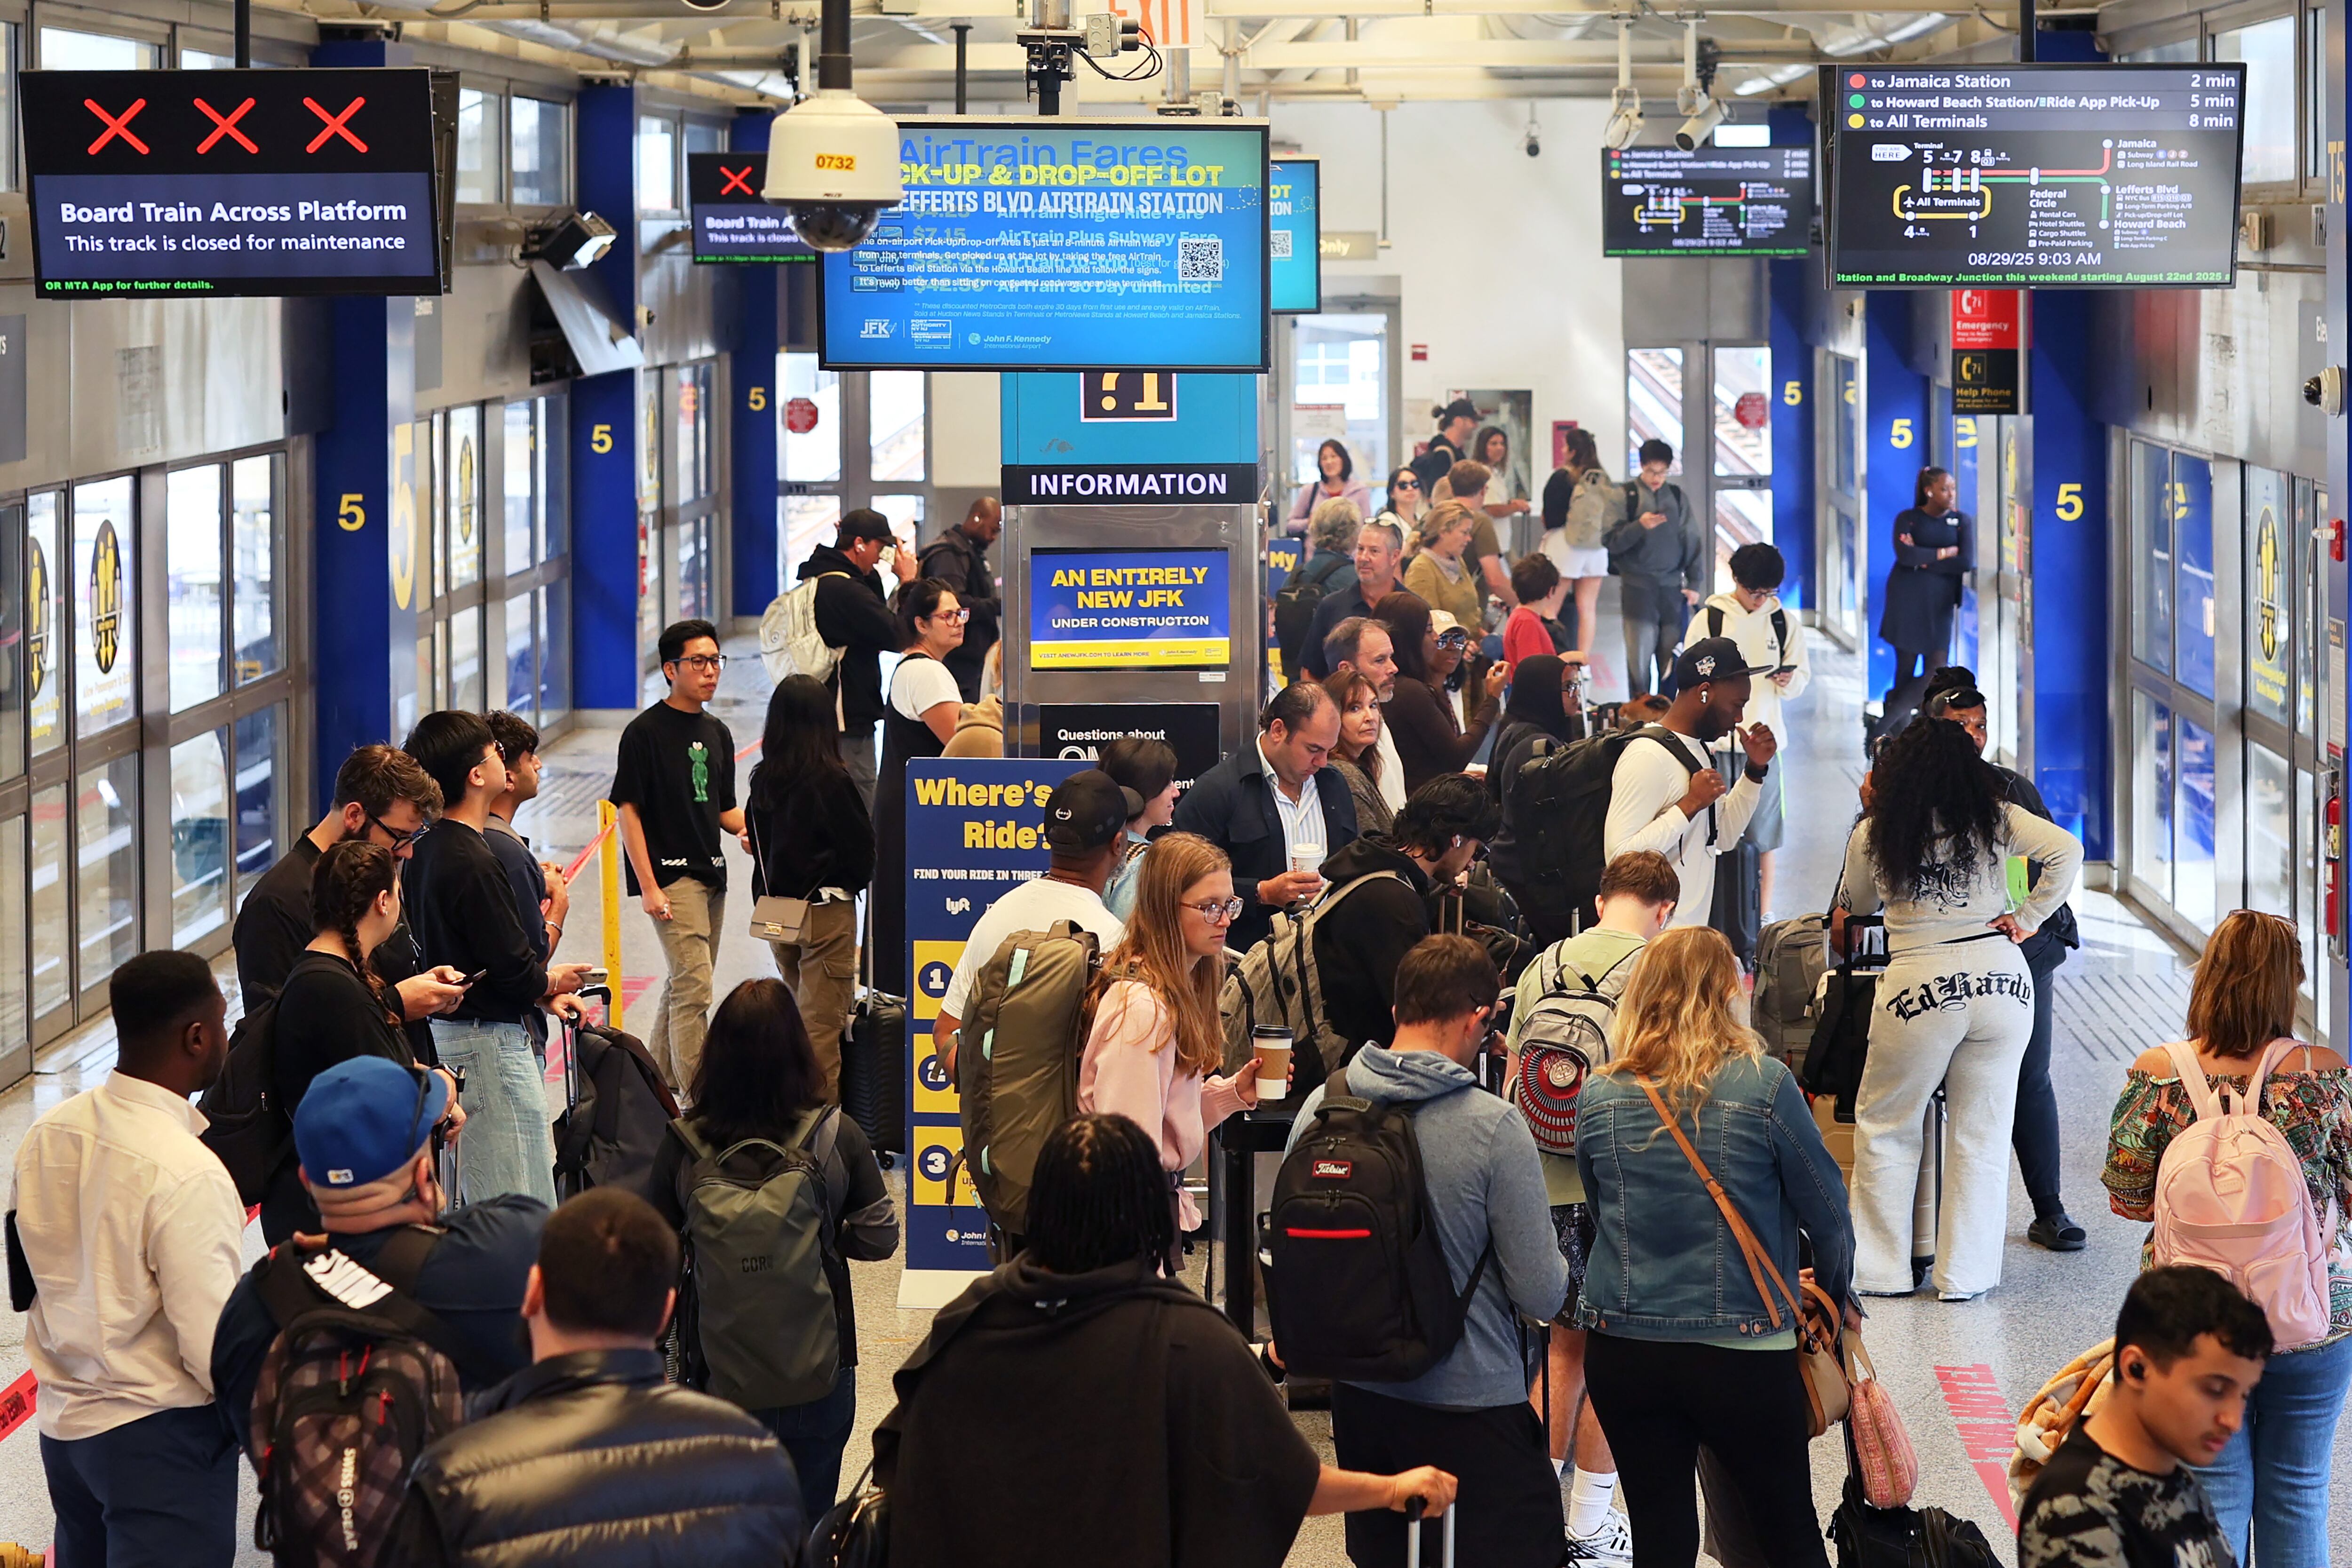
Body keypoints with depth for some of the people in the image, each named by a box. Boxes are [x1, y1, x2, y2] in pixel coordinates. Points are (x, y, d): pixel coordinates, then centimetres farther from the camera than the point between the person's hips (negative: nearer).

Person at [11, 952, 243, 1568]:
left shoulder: (49, 1132, -3)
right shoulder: (188, 1176, -25)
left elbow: (22, 1282, 9)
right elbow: (215, 1353, -23)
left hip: (62, 1423, 7)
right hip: (160, 1440, -7)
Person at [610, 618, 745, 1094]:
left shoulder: (717, 733, 13)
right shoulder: (646, 732, -8)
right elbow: (628, 810, -10)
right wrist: (648, 887, -16)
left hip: (711, 875, 8)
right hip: (671, 875, -8)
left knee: (682, 986, 15)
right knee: (694, 987, -13)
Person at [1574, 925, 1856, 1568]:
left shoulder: (1597, 1099, 0)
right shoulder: (1764, 1086, -10)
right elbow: (1827, 1213, -2)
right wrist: (1835, 1298, 17)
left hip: (1621, 1351, 3)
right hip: (1744, 1350, -3)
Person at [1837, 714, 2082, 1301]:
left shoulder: (1874, 834, 0)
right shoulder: (1996, 819, 1)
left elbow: (1855, 905, 17)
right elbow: (2067, 850, -9)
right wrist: (2028, 918, 0)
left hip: (1918, 987, -1)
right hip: (2001, 980, 2)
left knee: (1884, 1126, 14)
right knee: (1982, 1132, 10)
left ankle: (1882, 1269, 15)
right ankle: (1965, 1274, 11)